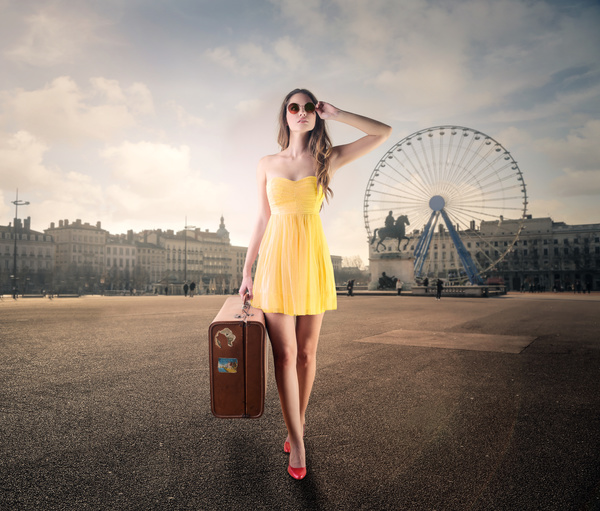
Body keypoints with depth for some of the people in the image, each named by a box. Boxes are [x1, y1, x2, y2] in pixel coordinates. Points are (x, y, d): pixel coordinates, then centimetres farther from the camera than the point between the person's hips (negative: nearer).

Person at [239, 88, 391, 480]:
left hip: (312, 260, 0)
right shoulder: (267, 165, 8)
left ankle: (297, 426, 28)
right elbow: (264, 218, 11)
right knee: (285, 354, -1)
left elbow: (383, 133, 1)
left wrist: (334, 115, 3)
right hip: (276, 260, 0)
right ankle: (298, 442, 11)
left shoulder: (328, 159, 5)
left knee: (306, 352, 7)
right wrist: (247, 271, 10)